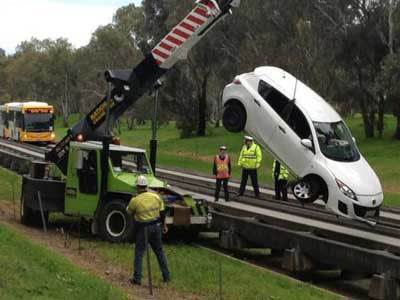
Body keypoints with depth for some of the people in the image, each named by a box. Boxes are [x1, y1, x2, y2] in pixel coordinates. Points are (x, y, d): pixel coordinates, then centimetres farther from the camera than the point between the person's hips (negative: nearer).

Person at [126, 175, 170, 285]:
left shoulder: (135, 200, -17)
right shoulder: (156, 197, -4)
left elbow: (129, 211, 2)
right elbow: (162, 212, 4)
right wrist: (164, 225, 18)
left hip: (143, 229, -4)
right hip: (156, 226, 4)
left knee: (139, 253, 6)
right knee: (159, 251, 17)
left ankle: (137, 278, 6)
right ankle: (166, 276, 21)